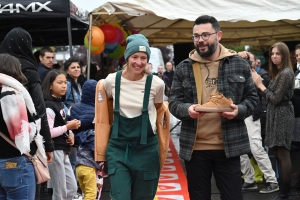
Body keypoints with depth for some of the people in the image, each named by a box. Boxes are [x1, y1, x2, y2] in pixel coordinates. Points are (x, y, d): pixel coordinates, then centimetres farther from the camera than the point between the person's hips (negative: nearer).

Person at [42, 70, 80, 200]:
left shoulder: (60, 103, 13)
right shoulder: (48, 106, -16)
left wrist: (69, 134, 4)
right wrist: (68, 127, -19)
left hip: (63, 150, 9)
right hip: (54, 151, -9)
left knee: (72, 188, 13)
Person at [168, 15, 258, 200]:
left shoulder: (239, 64, 3)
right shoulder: (183, 68, 5)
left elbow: (252, 98, 8)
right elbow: (173, 102, 5)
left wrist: (239, 110, -14)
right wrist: (187, 109, -18)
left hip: (229, 146, -1)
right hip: (195, 148, 1)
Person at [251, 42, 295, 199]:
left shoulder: (286, 73, -14)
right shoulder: (277, 73, 17)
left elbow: (276, 99, -17)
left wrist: (260, 85, -9)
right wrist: (259, 84, 1)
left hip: (282, 115, -10)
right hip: (275, 115, 10)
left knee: (283, 154, -8)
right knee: (278, 154, 11)